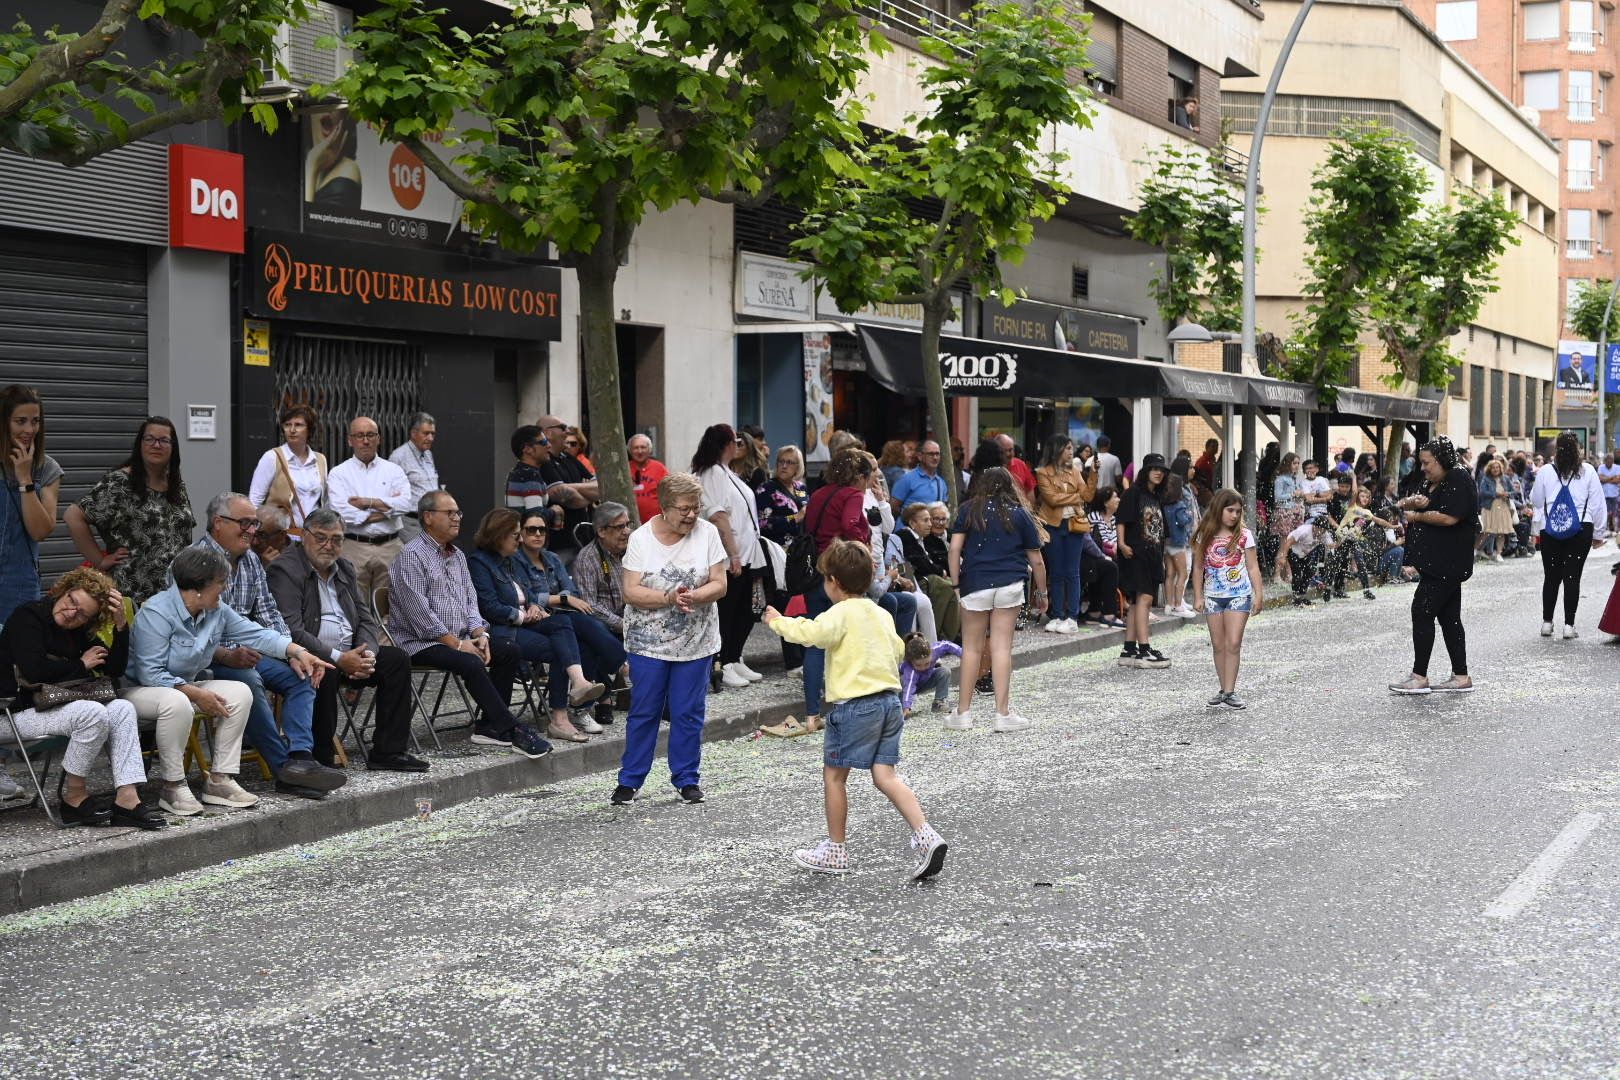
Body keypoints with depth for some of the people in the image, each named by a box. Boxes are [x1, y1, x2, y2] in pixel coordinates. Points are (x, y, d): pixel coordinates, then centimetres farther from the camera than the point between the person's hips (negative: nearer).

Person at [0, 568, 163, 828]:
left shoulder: (79, 631, 12)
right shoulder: (28, 616, -11)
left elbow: (115, 670, 7)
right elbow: (34, 671, -26)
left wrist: (121, 623, -6)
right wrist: (81, 665, -11)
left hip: (54, 705, 8)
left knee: (123, 709, -12)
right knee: (93, 714, -29)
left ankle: (127, 798, -22)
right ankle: (73, 798, -15)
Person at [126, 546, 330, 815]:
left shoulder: (216, 612, 0)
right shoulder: (156, 613, -24)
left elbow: (255, 633, 8)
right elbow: (150, 674, -26)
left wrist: (299, 652, -4)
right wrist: (198, 695, -27)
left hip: (186, 686, 8)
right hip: (139, 689, -8)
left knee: (239, 692, -9)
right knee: (177, 702, -40)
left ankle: (219, 779, -8)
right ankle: (171, 786, -24)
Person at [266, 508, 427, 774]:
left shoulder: (345, 569, 16)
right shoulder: (284, 570, -9)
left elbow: (366, 619, 14)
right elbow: (291, 630, -20)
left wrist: (367, 654, -9)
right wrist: (338, 659, -24)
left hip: (349, 655, 8)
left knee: (397, 659, -7)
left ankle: (388, 752, -6)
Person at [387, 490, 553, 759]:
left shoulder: (457, 556, 18)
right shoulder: (411, 556, -10)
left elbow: (470, 600, 16)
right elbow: (418, 612, -18)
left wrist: (479, 634, -4)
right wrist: (456, 643, -18)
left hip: (459, 637, 9)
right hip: (421, 643, -8)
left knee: (509, 652, -10)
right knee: (471, 663, -31)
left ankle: (490, 727, -9)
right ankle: (513, 731, -29)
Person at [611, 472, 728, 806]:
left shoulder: (707, 533, -1)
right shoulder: (641, 538, -5)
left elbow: (719, 585, -3)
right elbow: (631, 592, -10)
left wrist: (693, 596, -23)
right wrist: (668, 597, -25)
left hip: (695, 641, 1)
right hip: (648, 640, -1)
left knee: (688, 712, 6)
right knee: (643, 712, 4)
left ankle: (686, 778, 19)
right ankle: (629, 779, 15)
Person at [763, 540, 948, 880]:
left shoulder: (842, 613, -11)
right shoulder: (882, 614, 13)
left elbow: (809, 632, -26)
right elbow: (898, 651, 24)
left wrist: (778, 621, -11)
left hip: (854, 704, -7)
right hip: (890, 701, 8)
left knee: (833, 774, 7)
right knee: (885, 776, 7)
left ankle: (835, 852, 15)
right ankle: (926, 835, -9)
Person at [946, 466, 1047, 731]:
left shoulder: (969, 510, 8)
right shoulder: (1020, 513, 10)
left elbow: (955, 548, -3)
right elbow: (1036, 561, 11)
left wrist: (956, 584, 2)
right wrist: (1041, 593, 21)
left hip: (975, 584, 0)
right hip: (1010, 584, 0)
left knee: (971, 647, 6)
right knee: (1002, 647, 1)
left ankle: (963, 713, 9)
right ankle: (1003, 714, 3)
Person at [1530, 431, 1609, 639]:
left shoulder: (1545, 472, -1)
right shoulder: (1588, 471, -2)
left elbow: (1535, 501, 7)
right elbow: (1598, 504, 2)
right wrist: (1599, 534, 10)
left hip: (1550, 530, 1)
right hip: (1580, 530, -1)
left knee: (1551, 577, 10)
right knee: (1573, 577, 1)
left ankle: (1547, 622, 12)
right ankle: (1569, 625, 0)